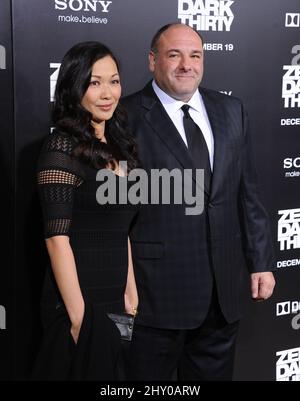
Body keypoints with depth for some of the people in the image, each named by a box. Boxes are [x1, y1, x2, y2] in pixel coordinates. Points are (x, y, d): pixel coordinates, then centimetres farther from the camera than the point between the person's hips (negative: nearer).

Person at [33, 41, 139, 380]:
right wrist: (78, 317, -19)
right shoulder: (62, 147, -14)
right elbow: (57, 238, -18)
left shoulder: (116, 148, 9)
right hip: (78, 303, -7)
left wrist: (131, 295, 10)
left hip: (113, 304, 7)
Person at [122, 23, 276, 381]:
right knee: (152, 376, 11)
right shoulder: (127, 117, -8)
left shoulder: (231, 111, 9)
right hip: (157, 287, -4)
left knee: (215, 372, 18)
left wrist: (261, 261, 8)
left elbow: (247, 193, 10)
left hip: (224, 286, 5)